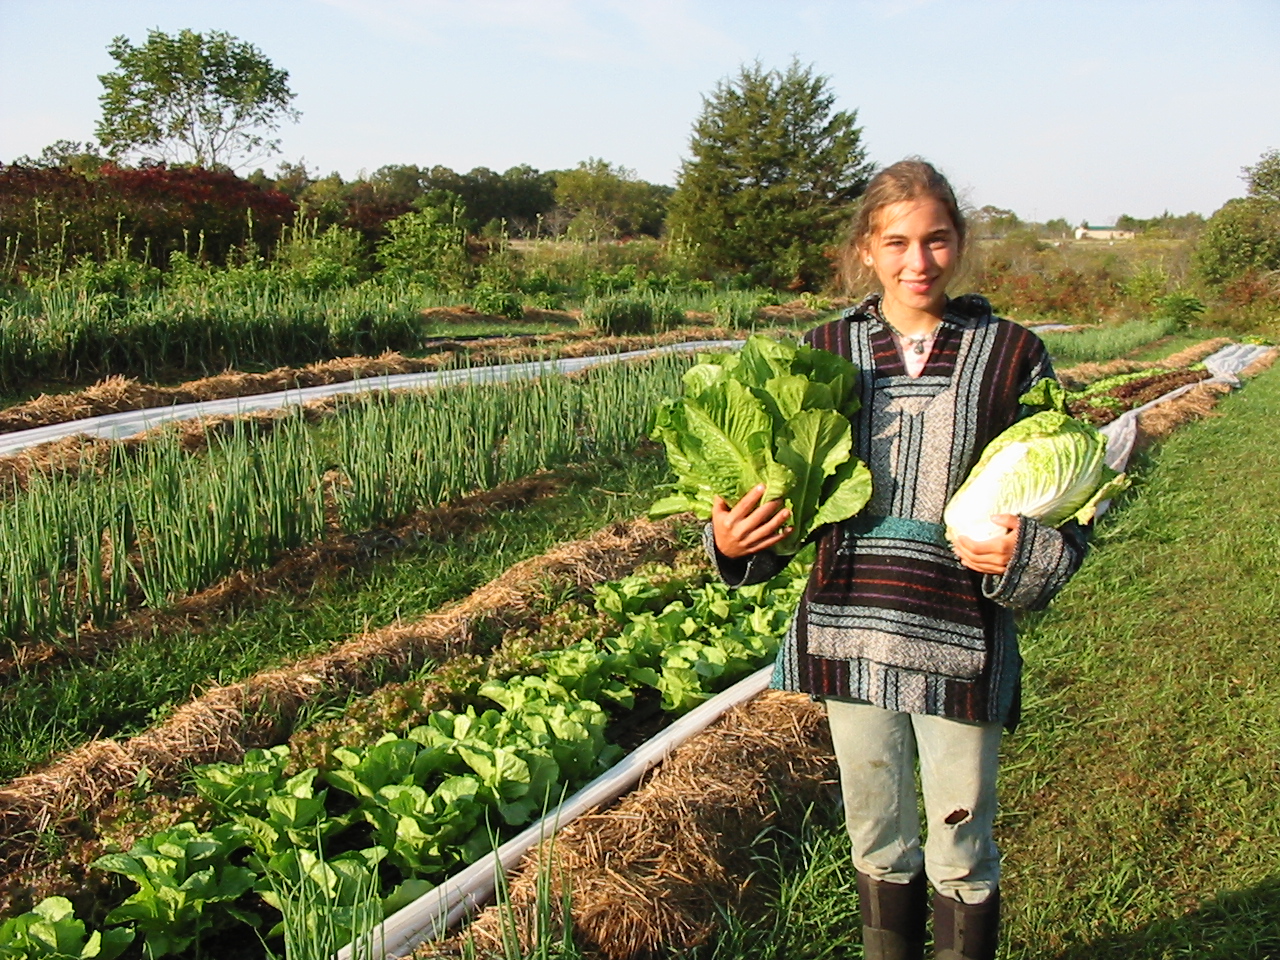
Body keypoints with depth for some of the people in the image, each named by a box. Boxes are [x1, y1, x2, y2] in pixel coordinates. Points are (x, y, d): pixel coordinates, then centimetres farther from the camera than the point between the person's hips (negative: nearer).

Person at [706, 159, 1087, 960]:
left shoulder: (1012, 354, -2)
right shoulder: (827, 352, 3)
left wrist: (1026, 555, -19)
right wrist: (732, 543, -9)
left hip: (960, 642, -2)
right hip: (848, 634, 3)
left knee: (959, 852, 12)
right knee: (877, 840, 19)